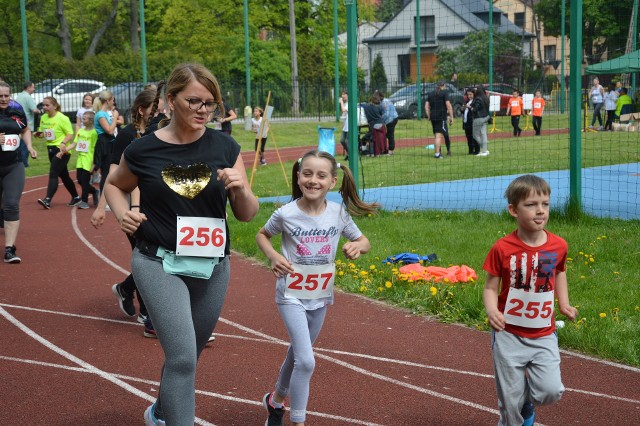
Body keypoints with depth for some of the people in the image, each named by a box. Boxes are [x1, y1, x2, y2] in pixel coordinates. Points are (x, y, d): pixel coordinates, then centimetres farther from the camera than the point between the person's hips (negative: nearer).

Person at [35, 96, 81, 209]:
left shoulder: (62, 118, -13)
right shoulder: (43, 118, 7)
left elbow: (70, 134, -14)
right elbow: (42, 132, 18)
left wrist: (63, 143, -31)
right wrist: (38, 134, -5)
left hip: (62, 150, -8)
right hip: (51, 149, 8)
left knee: (53, 174, -18)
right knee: (63, 175, 16)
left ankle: (47, 200, -26)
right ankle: (75, 197, 29)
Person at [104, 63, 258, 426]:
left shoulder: (225, 148, -3)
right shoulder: (144, 150, -7)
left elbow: (247, 215, 1)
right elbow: (115, 185, 14)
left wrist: (240, 189, -20)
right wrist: (123, 213, -5)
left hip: (212, 266, 4)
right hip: (159, 263, -3)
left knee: (188, 355, 19)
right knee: (183, 357, -16)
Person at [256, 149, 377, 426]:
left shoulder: (338, 213, -9)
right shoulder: (286, 214, -16)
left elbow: (364, 242, 4)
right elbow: (262, 235, 3)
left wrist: (357, 246, -20)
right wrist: (273, 256, -16)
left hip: (320, 296, 4)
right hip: (291, 295, -4)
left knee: (297, 354, 22)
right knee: (306, 361, -16)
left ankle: (276, 400, 47)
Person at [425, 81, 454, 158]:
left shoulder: (431, 94, 15)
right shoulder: (444, 93, -2)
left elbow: (426, 106, 12)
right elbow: (448, 105, -10)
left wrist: (429, 116, 15)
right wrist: (451, 117, -8)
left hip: (433, 117, 6)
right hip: (441, 117, -6)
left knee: (437, 135, 14)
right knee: (439, 135, -9)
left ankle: (439, 152, 18)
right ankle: (437, 153, -16)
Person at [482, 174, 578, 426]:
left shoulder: (558, 245, -4)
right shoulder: (502, 249, -13)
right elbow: (491, 287, -7)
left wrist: (564, 304, 3)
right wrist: (491, 311, -27)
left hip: (544, 336, 2)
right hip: (509, 335, -2)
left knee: (551, 391, -11)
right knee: (511, 401, 2)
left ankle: (528, 399, 23)